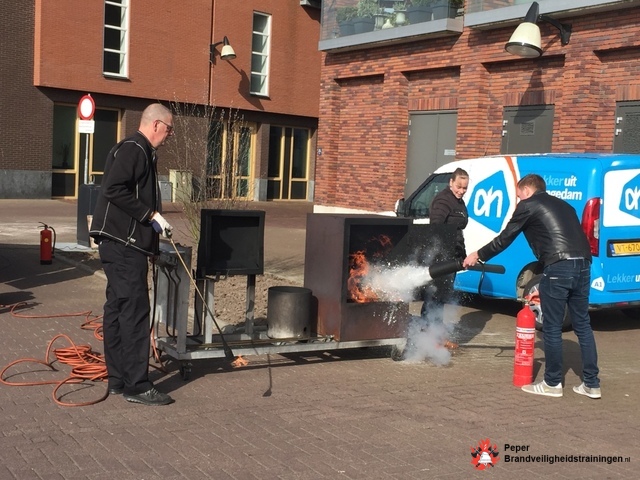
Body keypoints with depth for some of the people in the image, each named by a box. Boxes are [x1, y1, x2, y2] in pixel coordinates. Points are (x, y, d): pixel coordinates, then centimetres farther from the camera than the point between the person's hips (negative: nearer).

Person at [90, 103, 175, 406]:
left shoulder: (141, 152, 19)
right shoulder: (132, 149, -12)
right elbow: (113, 189, -23)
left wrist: (154, 222, 15)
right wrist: (151, 215, -20)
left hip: (123, 244, 11)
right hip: (123, 243, -11)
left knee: (117, 310, 11)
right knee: (135, 313, -9)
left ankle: (118, 380, 18)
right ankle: (137, 386, -5)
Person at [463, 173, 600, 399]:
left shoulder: (528, 205, 7)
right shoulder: (563, 205, 27)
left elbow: (504, 239, 10)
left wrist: (478, 255, 23)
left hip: (558, 267, -7)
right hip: (582, 264, 7)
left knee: (552, 328, 4)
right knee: (583, 325, 14)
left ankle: (552, 384, 14)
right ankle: (591, 384, 18)